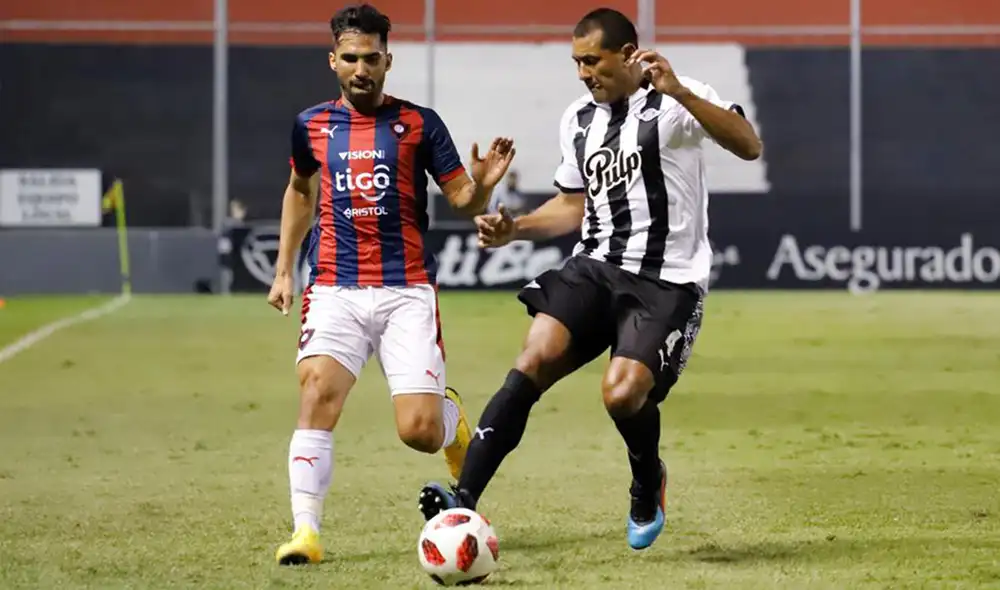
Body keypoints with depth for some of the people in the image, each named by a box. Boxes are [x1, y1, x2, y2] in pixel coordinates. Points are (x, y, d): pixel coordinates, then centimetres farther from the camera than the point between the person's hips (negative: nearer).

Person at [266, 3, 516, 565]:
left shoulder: (419, 123, 1)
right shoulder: (312, 125, 8)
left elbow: (463, 202, 3)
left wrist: (483, 183, -20)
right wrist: (284, 269, 21)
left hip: (407, 291, -2)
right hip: (335, 289, 2)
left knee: (419, 431, -9)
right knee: (318, 393, -23)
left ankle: (454, 419, 30)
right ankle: (306, 531, -21)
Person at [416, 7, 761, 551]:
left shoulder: (675, 101, -7)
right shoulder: (577, 120, 14)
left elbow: (748, 145, -22)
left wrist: (679, 92, -32)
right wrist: (513, 229, 9)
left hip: (666, 283, -5)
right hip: (595, 265, 5)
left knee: (623, 393, -22)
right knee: (536, 358, -19)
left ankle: (649, 486, 13)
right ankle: (464, 498, -25)